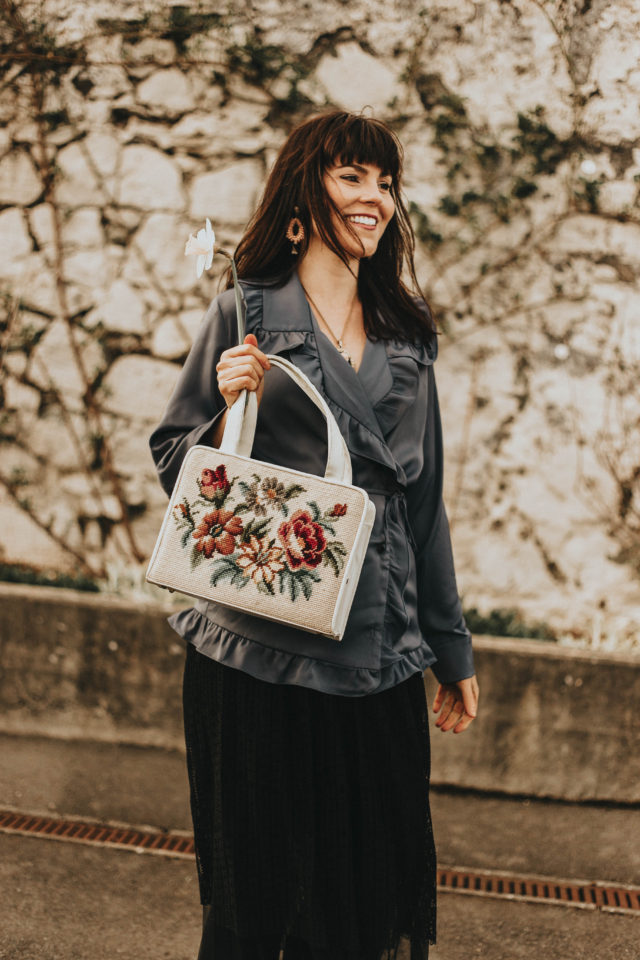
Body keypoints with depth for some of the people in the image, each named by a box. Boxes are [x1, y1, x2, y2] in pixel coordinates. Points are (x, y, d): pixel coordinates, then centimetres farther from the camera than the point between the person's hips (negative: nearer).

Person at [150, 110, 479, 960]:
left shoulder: (407, 334, 12)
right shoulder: (246, 314, 0)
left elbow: (423, 500, 15)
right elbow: (173, 466, 2)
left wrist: (452, 650, 16)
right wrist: (230, 410, -18)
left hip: (378, 655, 4)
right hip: (257, 650, -4)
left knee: (366, 881, 11)